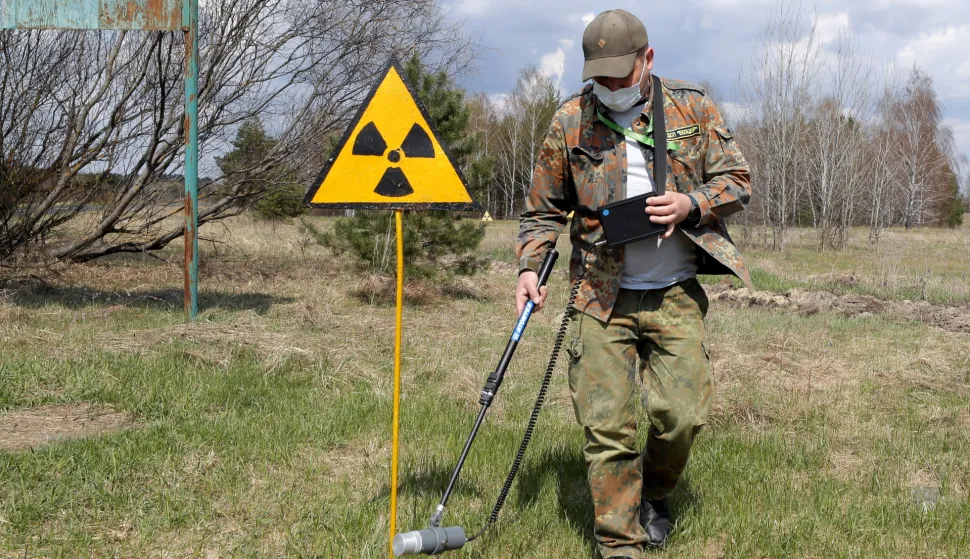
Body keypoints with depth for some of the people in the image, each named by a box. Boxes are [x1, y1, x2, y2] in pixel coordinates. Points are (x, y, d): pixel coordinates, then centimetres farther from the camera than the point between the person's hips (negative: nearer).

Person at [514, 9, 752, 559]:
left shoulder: (693, 107, 1)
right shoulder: (570, 121, 2)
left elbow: (738, 181, 5)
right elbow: (544, 209, 12)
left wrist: (690, 204, -15)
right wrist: (529, 266, -2)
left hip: (676, 296, 0)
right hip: (603, 298, 0)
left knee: (683, 414, -4)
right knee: (606, 426, -3)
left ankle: (654, 493, 28)